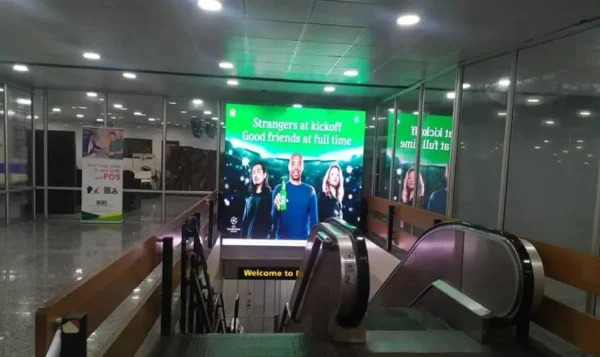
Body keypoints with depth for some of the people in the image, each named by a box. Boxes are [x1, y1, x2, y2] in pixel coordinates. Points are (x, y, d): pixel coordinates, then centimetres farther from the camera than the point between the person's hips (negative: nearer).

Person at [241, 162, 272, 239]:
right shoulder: (249, 198, 15)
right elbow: (245, 221, 16)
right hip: (249, 237, 5)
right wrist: (243, 237, 8)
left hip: (263, 237, -5)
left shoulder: (269, 195, 0)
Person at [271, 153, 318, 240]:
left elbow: (314, 218, 6)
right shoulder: (279, 188, -1)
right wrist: (276, 208, -22)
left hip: (303, 239, 1)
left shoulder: (310, 190, 3)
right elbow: (273, 219, -1)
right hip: (282, 239, -1)